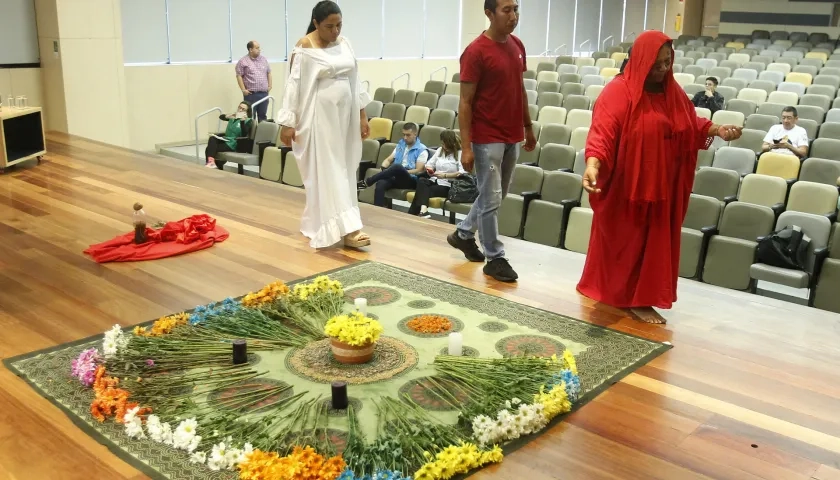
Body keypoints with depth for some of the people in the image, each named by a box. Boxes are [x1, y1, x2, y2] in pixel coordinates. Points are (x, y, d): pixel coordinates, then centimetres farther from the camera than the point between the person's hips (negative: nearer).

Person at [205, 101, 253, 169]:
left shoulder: (248, 121, -3)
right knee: (212, 138, -24)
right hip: (226, 140, 6)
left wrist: (242, 121, -30)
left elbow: (244, 135, -18)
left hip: (234, 144, -6)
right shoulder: (233, 117, 16)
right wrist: (228, 116, -15)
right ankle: (210, 162, -28)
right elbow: (221, 117, 7)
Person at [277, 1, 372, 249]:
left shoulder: (344, 44, 8)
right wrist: (288, 122, -14)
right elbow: (294, 85, -11)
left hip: (344, 116, 7)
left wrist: (362, 115, 9)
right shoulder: (305, 48, -10)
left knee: (342, 169, 10)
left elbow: (354, 81, 11)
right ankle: (346, 228, -10)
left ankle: (316, 224, 23)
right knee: (326, 172, -6)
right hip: (319, 118, -7)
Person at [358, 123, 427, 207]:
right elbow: (388, 160, 21)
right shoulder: (400, 145, 20)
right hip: (396, 178, 5)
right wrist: (384, 168, -4)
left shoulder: (422, 150, 0)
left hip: (411, 180, -5)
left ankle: (367, 182, -29)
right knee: (380, 184, -31)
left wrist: (400, 172, -17)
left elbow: (419, 171, -8)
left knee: (397, 166, -37)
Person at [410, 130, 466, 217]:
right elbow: (429, 164, 24)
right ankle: (423, 210, -46)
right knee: (421, 180, -29)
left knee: (421, 190, -27)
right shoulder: (440, 150, 20)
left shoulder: (460, 154, -4)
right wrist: (429, 169, 0)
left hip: (447, 185, -6)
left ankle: (411, 215, -30)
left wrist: (445, 175, -22)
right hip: (434, 180, 6)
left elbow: (463, 173, -17)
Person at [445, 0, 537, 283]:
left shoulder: (517, 46, 7)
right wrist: (466, 147, -17)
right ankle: (494, 258, 13)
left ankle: (463, 234, 37)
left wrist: (528, 127, 18)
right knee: (491, 199, 0)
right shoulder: (476, 52, -15)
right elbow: (465, 103, -14)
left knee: (497, 195, 18)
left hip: (512, 136, 8)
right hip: (487, 138, -8)